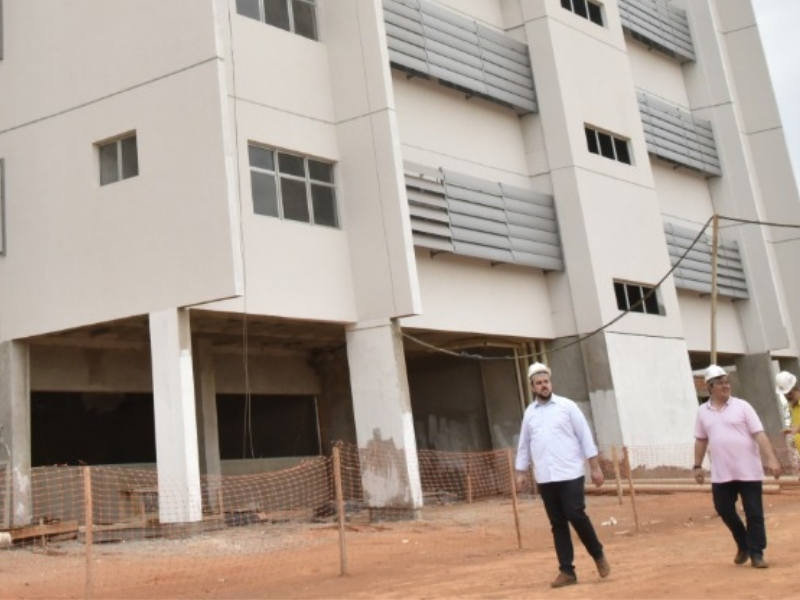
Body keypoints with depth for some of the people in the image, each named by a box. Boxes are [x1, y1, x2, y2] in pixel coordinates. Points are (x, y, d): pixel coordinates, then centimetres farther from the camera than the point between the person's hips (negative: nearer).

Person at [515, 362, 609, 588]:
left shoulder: (567, 406, 0)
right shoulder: (529, 412, 10)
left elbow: (585, 436, -1)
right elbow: (524, 444, 16)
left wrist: (595, 467, -5)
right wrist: (521, 472, 10)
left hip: (570, 474, -3)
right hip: (545, 479, 3)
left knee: (576, 516, -9)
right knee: (557, 524, 5)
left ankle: (598, 555, 15)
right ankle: (567, 571, 10)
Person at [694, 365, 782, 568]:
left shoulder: (742, 406, -3)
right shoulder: (703, 411, 7)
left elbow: (759, 434, -9)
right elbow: (701, 440, 15)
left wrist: (771, 459, -19)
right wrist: (697, 466, 12)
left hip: (748, 471, -3)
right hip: (721, 473, 3)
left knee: (754, 513, 0)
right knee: (724, 510, 6)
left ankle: (756, 553, 12)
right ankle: (743, 545, 29)